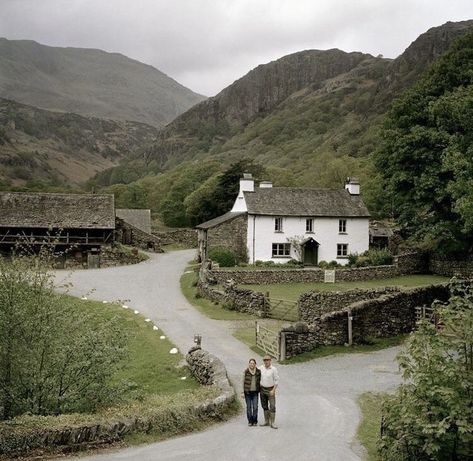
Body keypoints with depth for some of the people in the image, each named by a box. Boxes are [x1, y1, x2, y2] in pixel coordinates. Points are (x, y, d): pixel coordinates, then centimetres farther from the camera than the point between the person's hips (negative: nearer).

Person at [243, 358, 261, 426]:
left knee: (255, 407, -3)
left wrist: (259, 390, 6)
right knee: (249, 407, 4)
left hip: (255, 392, 1)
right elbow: (243, 381, -1)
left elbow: (259, 381, 8)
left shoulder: (258, 371, 0)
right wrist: (243, 392, -4)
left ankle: (255, 421, 9)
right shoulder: (246, 371, -4)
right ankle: (250, 421, 14)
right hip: (248, 392, -1)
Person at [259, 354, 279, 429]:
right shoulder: (261, 368, -3)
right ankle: (267, 422, 18)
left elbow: (277, 380, -11)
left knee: (272, 406, -8)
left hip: (270, 390, -4)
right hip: (262, 389, 4)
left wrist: (273, 390, -17)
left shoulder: (274, 369, -14)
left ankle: (272, 423, -4)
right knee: (264, 406, 9)